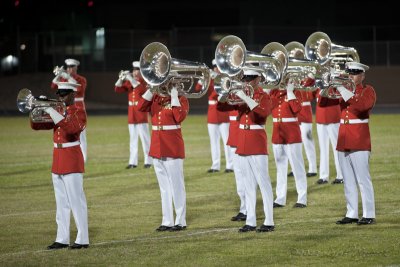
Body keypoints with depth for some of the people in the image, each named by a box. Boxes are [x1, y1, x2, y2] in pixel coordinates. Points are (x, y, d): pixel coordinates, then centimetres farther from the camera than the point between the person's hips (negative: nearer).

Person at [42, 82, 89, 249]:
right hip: (57, 159, 7)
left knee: (76, 201, -6)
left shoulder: (79, 112, -8)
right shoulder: (57, 111, 13)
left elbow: (71, 129, -28)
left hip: (72, 160, -7)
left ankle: (83, 239, -3)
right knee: (61, 202, 9)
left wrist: (52, 113, -28)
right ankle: (62, 239, 13)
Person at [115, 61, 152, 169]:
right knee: (133, 139, 6)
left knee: (145, 138, -4)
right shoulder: (129, 82, 12)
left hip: (141, 114, -5)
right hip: (131, 115, 5)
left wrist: (130, 79, -24)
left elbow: (141, 89, -24)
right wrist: (121, 79, -12)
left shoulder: (145, 82, -4)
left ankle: (148, 161, 0)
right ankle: (132, 162, 7)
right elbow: (118, 89, 4)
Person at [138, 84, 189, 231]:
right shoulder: (155, 98, 11)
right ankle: (167, 222, 15)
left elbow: (180, 117, -22)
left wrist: (174, 95, -19)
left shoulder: (181, 99, -5)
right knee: (164, 187, 10)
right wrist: (151, 89, -9)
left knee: (177, 186, -1)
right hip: (157, 148, 6)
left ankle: (180, 221, 5)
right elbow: (141, 106, -4)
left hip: (173, 150, -6)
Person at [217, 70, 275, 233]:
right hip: (242, 144, 6)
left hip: (257, 144, -6)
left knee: (263, 183, -5)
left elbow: (264, 112, -26)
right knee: (248, 185, 8)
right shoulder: (241, 97, 12)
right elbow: (221, 106, 8)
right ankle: (250, 222, 10)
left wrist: (245, 98, -29)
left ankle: (269, 222, -5)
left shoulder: (263, 97, -5)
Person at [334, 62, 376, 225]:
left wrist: (343, 90, -25)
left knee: (363, 179, -6)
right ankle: (352, 214, 11)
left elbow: (362, 105, -24)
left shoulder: (368, 91, -2)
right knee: (348, 181, 8)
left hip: (359, 142, -6)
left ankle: (369, 215, -4)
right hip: (343, 141, 6)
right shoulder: (344, 90, 15)